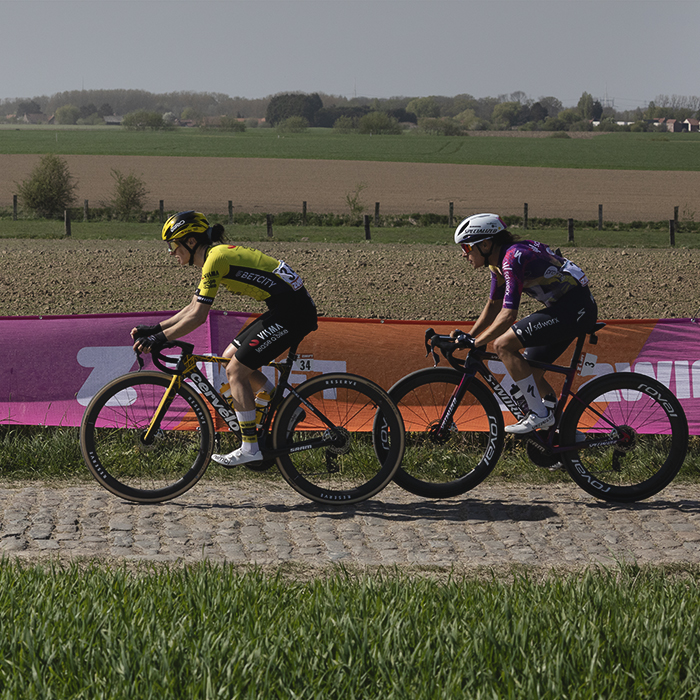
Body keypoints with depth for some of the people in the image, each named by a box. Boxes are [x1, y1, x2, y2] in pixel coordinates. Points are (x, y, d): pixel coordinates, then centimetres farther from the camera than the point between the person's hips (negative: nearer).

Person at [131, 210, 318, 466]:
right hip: (287, 308, 10)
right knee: (231, 357, 14)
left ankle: (250, 448, -3)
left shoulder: (215, 258, -14)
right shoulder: (215, 256, 16)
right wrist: (153, 329, 16)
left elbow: (198, 317, -17)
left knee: (236, 370, -6)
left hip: (293, 311, -10)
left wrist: (159, 338, -13)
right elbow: (192, 309, 20)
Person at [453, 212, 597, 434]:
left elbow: (507, 315, -27)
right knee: (530, 372, 13)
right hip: (576, 308, 10)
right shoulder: (499, 261, 10)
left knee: (503, 345, -16)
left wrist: (475, 343, -20)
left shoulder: (512, 259, -20)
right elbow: (493, 305, 23)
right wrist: (467, 338, 17)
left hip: (575, 307, -10)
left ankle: (539, 414, -11)